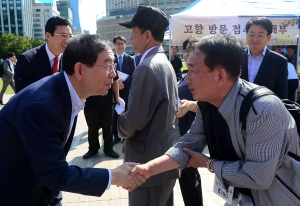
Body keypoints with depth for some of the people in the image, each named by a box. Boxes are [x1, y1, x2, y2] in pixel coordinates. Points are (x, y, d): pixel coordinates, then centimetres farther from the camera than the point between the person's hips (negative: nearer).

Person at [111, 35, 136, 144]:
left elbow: (133, 75, -4)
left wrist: (123, 83, -18)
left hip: (126, 90, 0)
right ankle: (116, 135, 16)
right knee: (114, 114, 4)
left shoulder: (130, 59, 6)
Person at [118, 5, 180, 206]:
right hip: (166, 155, 9)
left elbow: (135, 120, -23)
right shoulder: (165, 63, 9)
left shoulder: (147, 67, -22)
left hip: (150, 161, -9)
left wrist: (121, 127, -1)